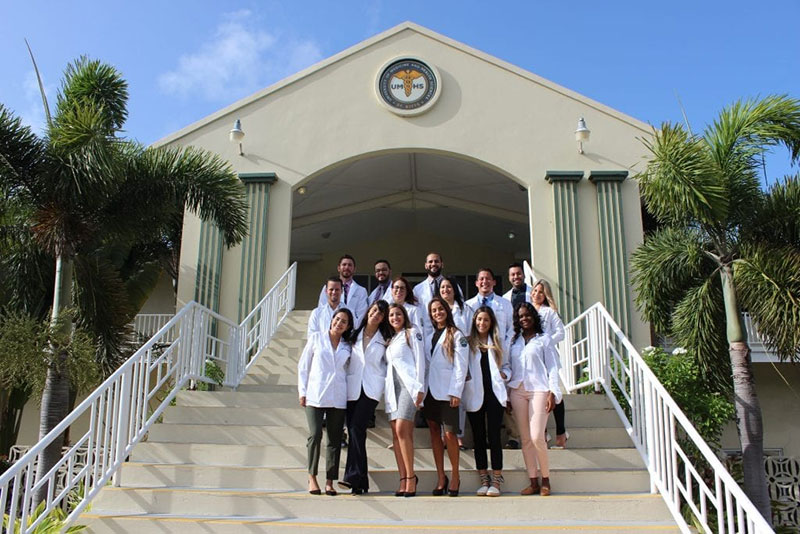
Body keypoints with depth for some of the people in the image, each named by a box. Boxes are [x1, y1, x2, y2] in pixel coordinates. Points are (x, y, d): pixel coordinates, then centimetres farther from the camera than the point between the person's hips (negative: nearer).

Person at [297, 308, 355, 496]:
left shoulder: (347, 346, 12)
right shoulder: (316, 338, 7)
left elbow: (349, 370, 15)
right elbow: (303, 365, 7)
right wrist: (302, 391, 1)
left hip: (338, 397, 2)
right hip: (315, 395, -2)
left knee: (335, 439, 2)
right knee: (315, 434, -12)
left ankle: (330, 481, 8)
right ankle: (312, 477, 2)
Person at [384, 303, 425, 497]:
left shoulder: (412, 333, 6)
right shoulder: (390, 339, 24)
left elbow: (419, 360, -2)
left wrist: (420, 388, -10)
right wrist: (387, 389, 11)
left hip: (408, 384, -7)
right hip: (393, 386, 7)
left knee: (402, 430, -18)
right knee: (396, 434, -1)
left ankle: (411, 477, -12)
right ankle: (403, 479, 0)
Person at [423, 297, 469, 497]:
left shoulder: (456, 335, 1)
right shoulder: (429, 336, 15)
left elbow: (460, 365, -5)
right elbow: (424, 364, 12)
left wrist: (455, 392, -12)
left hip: (447, 391, -5)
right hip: (430, 390, 5)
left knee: (450, 434, -7)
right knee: (434, 433, 5)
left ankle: (455, 476, 7)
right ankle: (441, 478, 11)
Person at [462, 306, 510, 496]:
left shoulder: (498, 342, 13)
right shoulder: (467, 343, 7)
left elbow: (507, 365, 19)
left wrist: (504, 374, -1)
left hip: (494, 394, 0)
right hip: (475, 395, 0)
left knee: (494, 436, -4)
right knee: (478, 438, 4)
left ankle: (496, 481, 1)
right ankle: (484, 480, 12)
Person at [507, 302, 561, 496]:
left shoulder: (543, 339, 7)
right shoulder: (514, 341, 15)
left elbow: (552, 367, 3)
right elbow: (510, 367, 14)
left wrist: (552, 393, -7)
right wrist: (506, 395, 8)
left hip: (538, 389, -3)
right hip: (517, 390, 4)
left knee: (537, 437, -12)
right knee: (525, 439, 2)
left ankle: (545, 479, 5)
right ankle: (533, 482, 9)